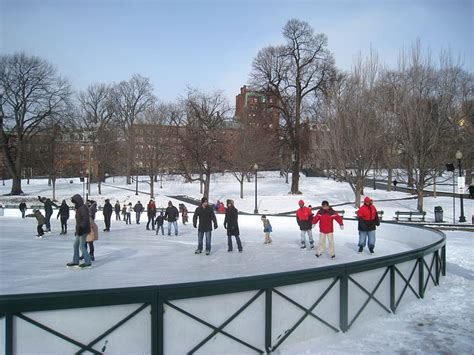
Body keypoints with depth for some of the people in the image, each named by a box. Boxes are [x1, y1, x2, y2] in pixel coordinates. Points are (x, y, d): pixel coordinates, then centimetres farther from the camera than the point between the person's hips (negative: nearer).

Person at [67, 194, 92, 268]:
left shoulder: (83, 208, -16)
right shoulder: (79, 208, 15)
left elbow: (85, 219, -25)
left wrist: (81, 228, -27)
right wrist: (77, 230, 19)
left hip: (83, 231, -10)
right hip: (79, 231, 10)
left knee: (82, 246, -4)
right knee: (75, 245, 16)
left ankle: (88, 263, 3)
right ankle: (75, 261, 25)